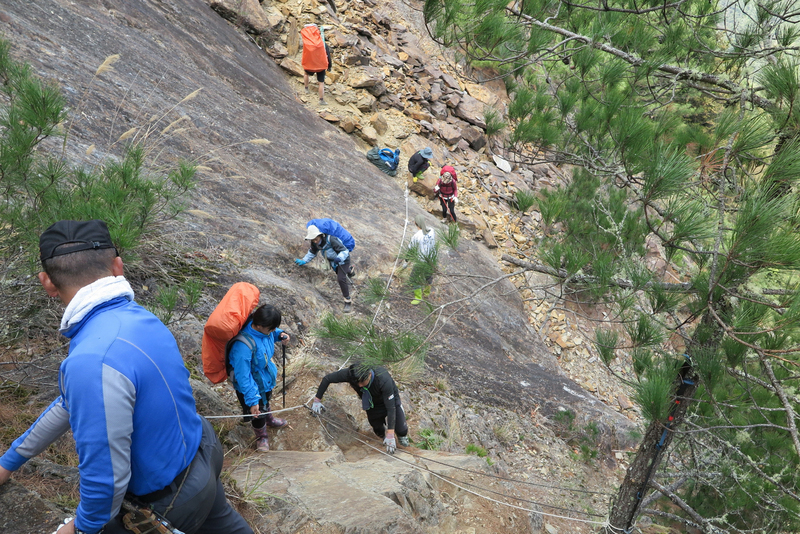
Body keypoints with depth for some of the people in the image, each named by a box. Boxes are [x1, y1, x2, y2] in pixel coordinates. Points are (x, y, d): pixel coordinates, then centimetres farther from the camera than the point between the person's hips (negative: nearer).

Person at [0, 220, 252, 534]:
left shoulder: (93, 362, -37)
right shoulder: (137, 317, -6)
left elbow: (106, 477, -31)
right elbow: (71, 400, 8)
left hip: (170, 504, -8)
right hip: (202, 452, 8)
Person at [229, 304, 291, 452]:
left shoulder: (263, 328, -23)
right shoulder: (243, 346, -44)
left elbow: (273, 333, 5)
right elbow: (243, 376, -36)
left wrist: (280, 335, -18)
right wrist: (252, 400, -31)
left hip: (266, 377, 7)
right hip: (252, 386, -7)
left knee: (266, 402, 35)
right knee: (257, 411, 21)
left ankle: (268, 419, 67)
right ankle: (261, 436, 51)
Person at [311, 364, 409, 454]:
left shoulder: (384, 379, -42)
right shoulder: (349, 373, -34)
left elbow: (391, 407, -38)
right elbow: (327, 379, -17)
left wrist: (390, 435, -41)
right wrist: (317, 400, -12)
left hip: (390, 398, -3)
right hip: (372, 402, 3)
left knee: (401, 430, -11)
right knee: (378, 430, 1)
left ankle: (402, 435, 26)